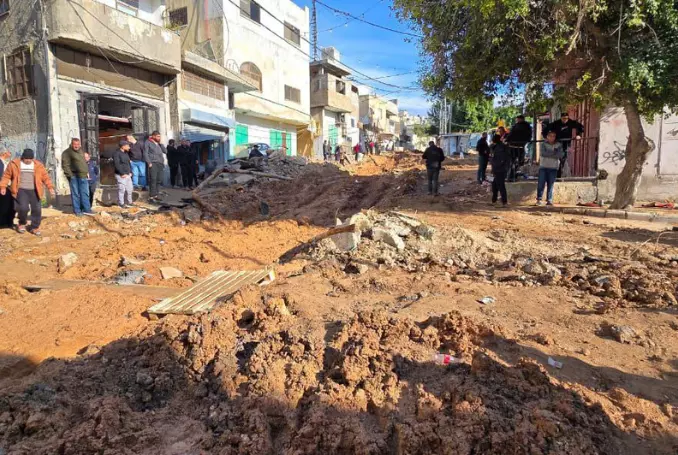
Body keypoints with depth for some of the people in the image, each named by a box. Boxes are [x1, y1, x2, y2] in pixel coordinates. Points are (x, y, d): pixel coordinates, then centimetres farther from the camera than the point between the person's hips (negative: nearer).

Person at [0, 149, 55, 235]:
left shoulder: (38, 165, 6)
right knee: (23, 208, -16)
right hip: (21, 190, -2)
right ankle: (22, 223, 14)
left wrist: (50, 187, -3)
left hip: (35, 191, 2)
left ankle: (35, 227, 18)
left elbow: (46, 177, 6)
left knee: (37, 209, 0)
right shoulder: (14, 164, 4)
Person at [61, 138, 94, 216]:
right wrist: (69, 175, -16)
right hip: (74, 176, -6)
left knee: (85, 193, 6)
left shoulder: (81, 151, 16)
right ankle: (77, 211, 8)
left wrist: (87, 172, 18)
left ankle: (86, 209, 13)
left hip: (83, 176, 6)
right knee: (75, 194, 0)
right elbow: (65, 165, -10)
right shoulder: (67, 153, -5)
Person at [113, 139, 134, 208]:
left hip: (127, 174, 9)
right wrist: (122, 174, -18)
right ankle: (121, 204, 4)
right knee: (122, 189, -4)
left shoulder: (126, 153, 16)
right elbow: (117, 165, -18)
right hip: (121, 176, -9)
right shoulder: (116, 153, -12)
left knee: (130, 189, 13)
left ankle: (129, 202, 27)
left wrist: (130, 172, 12)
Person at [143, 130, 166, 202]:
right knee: (153, 180, -11)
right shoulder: (148, 143, 3)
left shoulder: (159, 144, 20)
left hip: (161, 164, 6)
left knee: (159, 180, 4)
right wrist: (149, 163, -13)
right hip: (153, 164, -6)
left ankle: (156, 195, 11)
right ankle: (151, 196, -10)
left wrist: (160, 144, 4)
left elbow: (165, 151, 12)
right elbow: (145, 153, -4)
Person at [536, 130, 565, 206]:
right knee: (541, 184, -6)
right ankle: (539, 199, -1)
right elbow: (543, 153, -11)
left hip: (553, 168, 1)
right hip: (543, 167, -1)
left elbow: (561, 155, -7)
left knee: (551, 185, 0)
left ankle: (549, 200, 2)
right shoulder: (544, 144, 6)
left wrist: (548, 154, -15)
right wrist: (554, 153, -11)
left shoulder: (559, 145, 8)